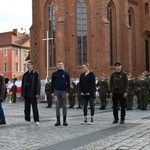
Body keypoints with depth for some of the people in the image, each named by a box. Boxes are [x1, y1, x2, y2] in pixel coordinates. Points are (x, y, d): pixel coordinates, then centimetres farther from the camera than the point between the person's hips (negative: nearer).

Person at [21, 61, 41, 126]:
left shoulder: (36, 73, -3)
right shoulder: (25, 74, 14)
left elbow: (38, 84, -8)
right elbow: (23, 85, 15)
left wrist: (37, 93, -15)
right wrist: (22, 94, 9)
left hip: (33, 94, -6)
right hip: (26, 94, 6)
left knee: (34, 107, -4)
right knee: (26, 107, 10)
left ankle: (36, 120, -1)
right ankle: (27, 120, 19)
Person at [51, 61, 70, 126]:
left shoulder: (66, 74, 3)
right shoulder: (54, 74, 5)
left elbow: (68, 83, 2)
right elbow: (52, 83, 6)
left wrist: (68, 92, -5)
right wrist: (52, 92, 0)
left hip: (64, 91, -1)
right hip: (57, 91, 1)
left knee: (64, 106, 3)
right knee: (57, 106, 4)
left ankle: (64, 120, 10)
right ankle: (58, 120, 9)